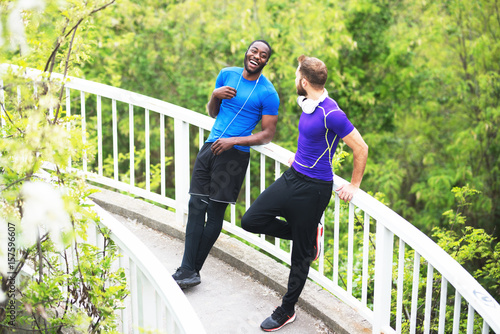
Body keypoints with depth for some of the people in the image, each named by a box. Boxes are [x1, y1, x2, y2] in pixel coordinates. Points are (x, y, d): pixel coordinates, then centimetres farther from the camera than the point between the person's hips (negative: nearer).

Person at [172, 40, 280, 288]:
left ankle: (192, 269, 6)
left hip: (234, 154, -5)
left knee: (215, 213, -2)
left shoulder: (268, 93, -4)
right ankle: (189, 271, -3)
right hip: (210, 147, 5)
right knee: (196, 206, -3)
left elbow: (268, 135, -5)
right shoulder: (227, 75, 12)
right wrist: (215, 96, -3)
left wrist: (234, 141, -15)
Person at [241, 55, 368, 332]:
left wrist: (354, 185, -8)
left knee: (301, 254, 5)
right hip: (292, 177, 9)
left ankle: (287, 310, 20)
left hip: (314, 189, -9)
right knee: (251, 220, 4)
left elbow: (361, 149, -17)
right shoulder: (308, 106, 5)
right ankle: (310, 234, 19)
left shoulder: (331, 114, -22)